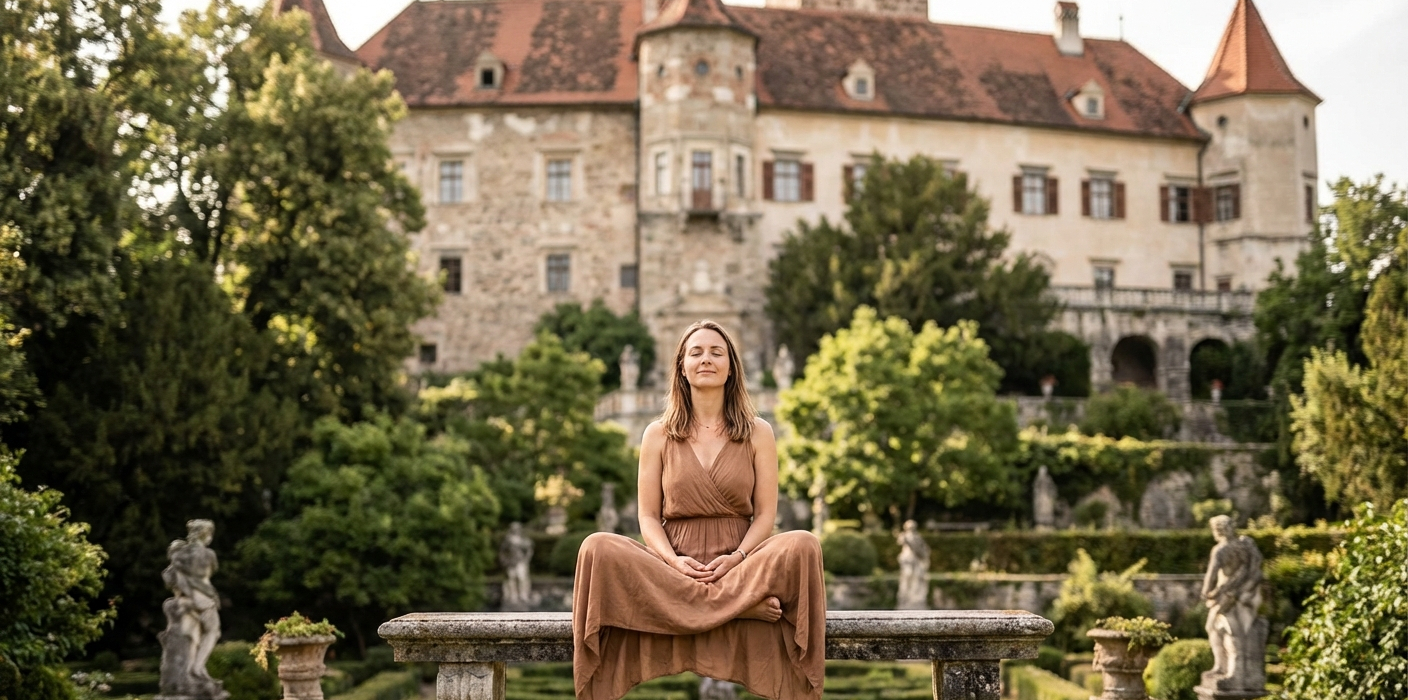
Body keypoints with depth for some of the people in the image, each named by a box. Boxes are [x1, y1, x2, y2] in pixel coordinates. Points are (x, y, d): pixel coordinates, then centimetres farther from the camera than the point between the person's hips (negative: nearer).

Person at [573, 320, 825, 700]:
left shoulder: (758, 433, 10)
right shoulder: (659, 435, 11)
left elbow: (765, 513, 5)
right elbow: (648, 517, 6)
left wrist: (737, 558, -15)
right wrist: (673, 561, -14)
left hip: (738, 564, -1)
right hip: (675, 566, 1)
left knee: (803, 545, -30)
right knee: (598, 548, -30)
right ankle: (743, 603, -30)